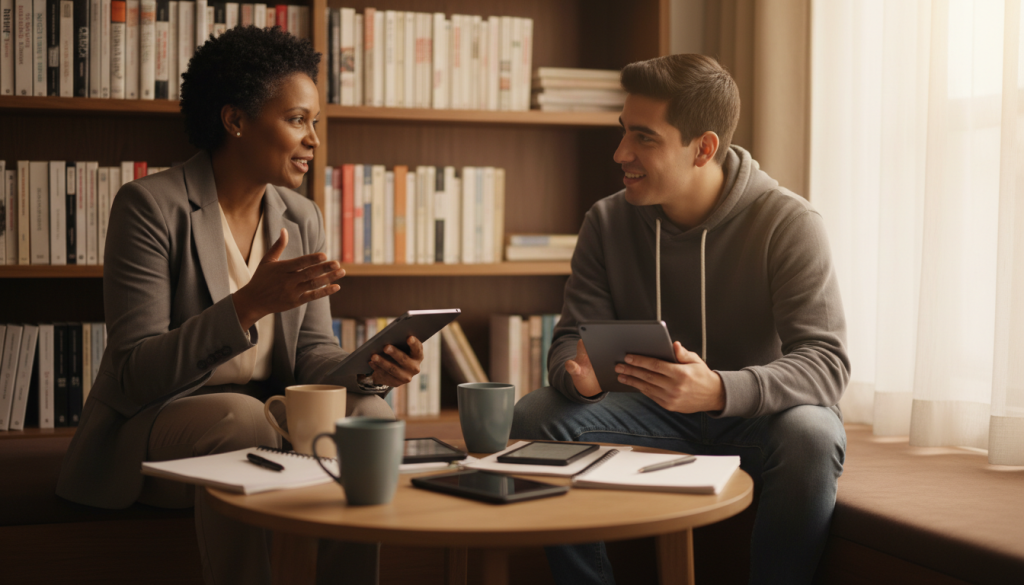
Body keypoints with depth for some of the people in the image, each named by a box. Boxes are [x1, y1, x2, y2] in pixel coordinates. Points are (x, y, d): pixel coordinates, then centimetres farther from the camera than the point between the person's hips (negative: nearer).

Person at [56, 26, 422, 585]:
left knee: (370, 413, -21)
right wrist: (249, 304, -31)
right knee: (242, 418, -35)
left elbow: (312, 350, 6)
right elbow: (134, 375, -19)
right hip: (150, 424, -5)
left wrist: (371, 367, -17)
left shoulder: (302, 218, 7)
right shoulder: (150, 205, -13)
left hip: (268, 413, 6)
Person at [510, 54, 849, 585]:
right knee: (535, 415, -18)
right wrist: (581, 375, -29)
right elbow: (570, 340, -2)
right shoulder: (607, 222, -3)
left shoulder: (787, 222, -15)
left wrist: (718, 390, -41)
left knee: (811, 435, -36)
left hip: (755, 417, -3)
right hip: (655, 418, 3)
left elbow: (826, 361, -23)